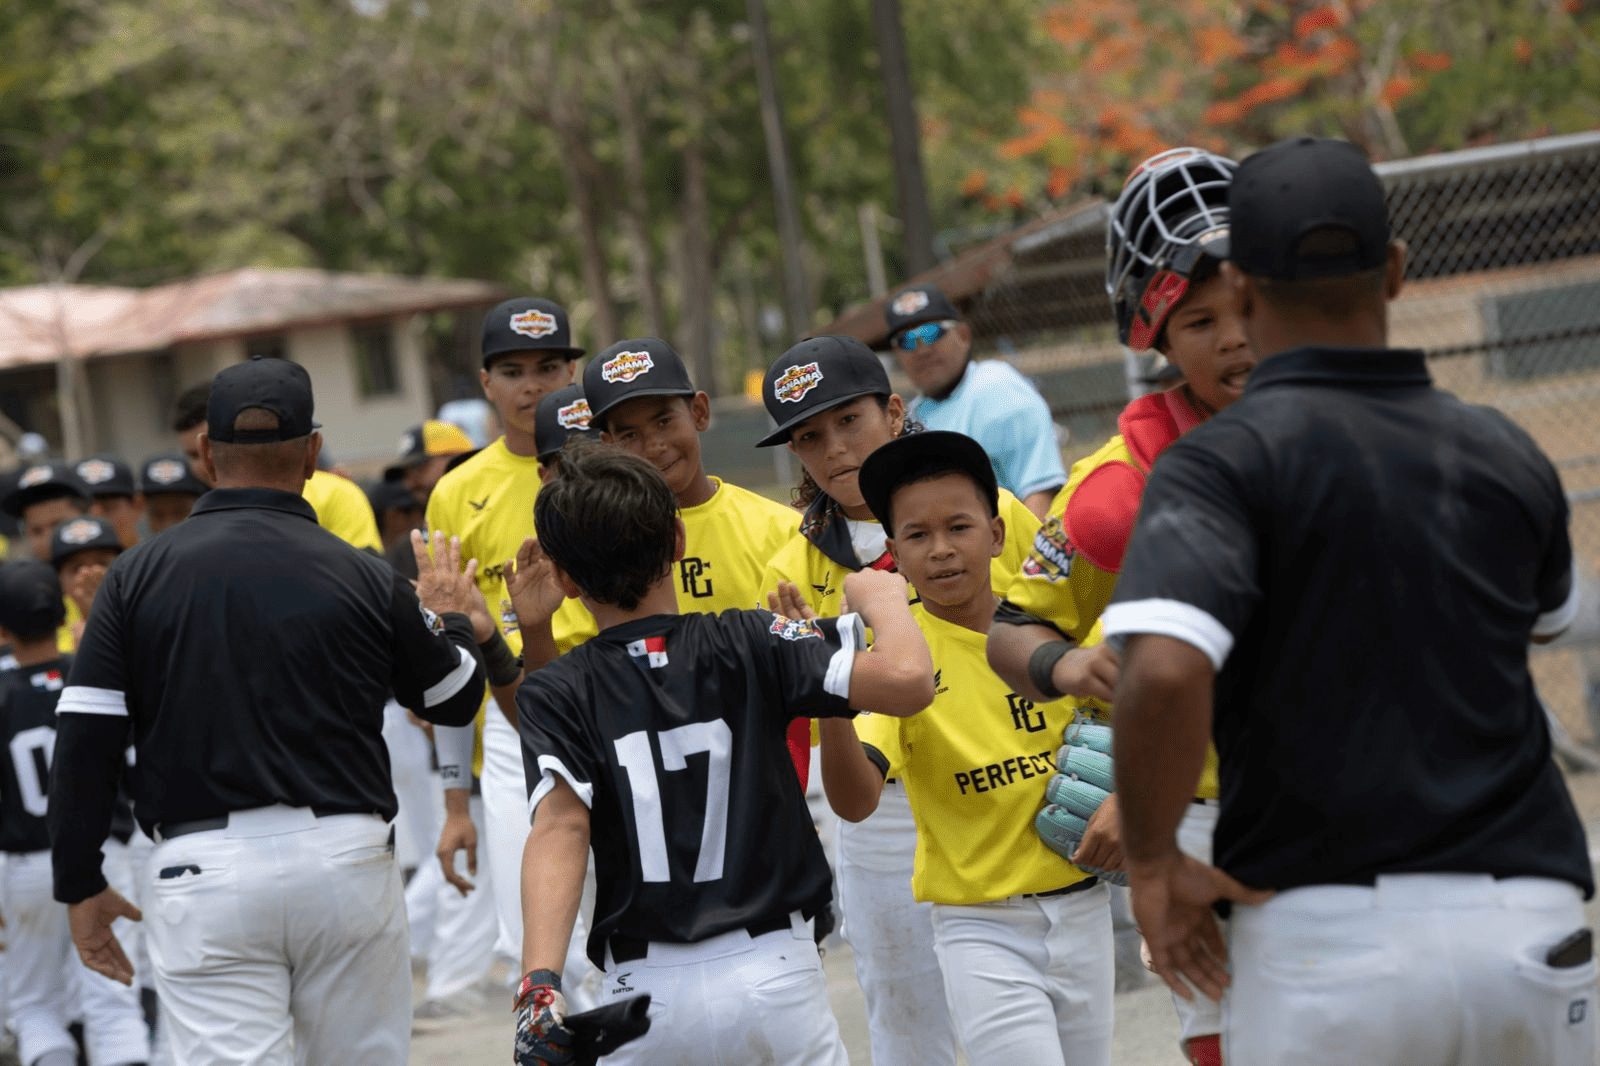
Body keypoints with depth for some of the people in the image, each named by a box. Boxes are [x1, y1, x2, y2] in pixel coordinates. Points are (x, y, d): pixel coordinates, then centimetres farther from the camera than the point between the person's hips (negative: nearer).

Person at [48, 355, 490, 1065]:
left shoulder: (138, 575, 1)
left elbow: (84, 746, -2)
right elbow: (455, 699, 14)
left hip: (200, 871, -1)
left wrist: (81, 886, 7)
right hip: (346, 853, 1)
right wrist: (451, 619, 34)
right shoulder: (365, 579, 0)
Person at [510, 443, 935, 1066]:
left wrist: (539, 984, -28)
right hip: (774, 972, 0)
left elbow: (559, 828, -17)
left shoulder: (556, 695, 0)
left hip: (644, 995, 0)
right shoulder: (750, 645, -2)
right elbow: (907, 679, -14)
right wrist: (882, 597, 7)